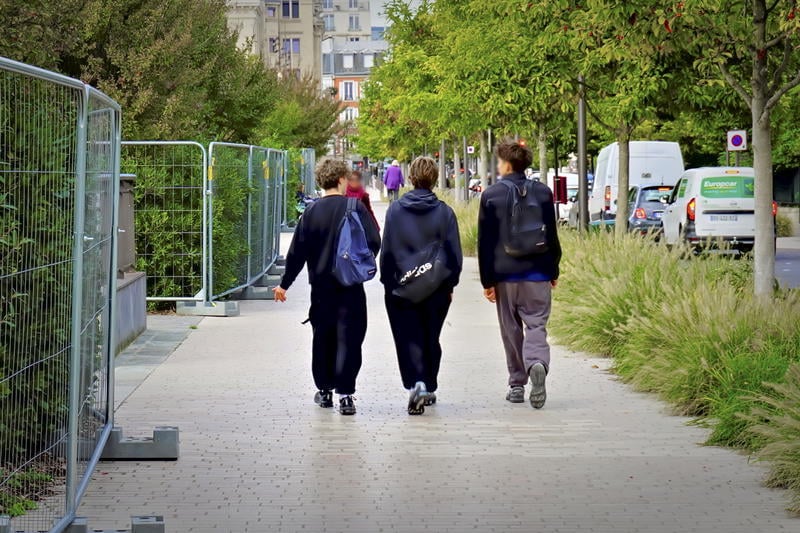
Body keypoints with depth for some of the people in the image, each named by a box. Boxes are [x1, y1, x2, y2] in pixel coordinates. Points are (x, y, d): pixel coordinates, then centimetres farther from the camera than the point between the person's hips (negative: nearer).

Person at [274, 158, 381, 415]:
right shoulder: (355, 208, -6)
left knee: (323, 338, 16)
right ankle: (345, 394, -10)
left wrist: (285, 284, 10)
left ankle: (324, 390, 23)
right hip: (351, 287, -3)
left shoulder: (312, 211, 1)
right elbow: (374, 242, -6)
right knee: (348, 338, -2)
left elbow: (297, 251, 2)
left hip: (321, 285, 3)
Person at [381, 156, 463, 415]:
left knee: (408, 338, -1)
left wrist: (388, 282, 7)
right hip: (437, 287, 1)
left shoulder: (395, 210, -3)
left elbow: (386, 250, 0)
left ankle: (416, 384, -22)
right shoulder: (444, 212, -2)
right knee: (431, 339, 15)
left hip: (401, 287, -1)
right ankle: (428, 388, 22)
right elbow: (454, 253, 1)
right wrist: (450, 283, 11)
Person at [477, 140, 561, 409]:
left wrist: (487, 280, 2)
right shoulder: (543, 193, 3)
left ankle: (517, 384, 14)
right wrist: (553, 271, 15)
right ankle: (537, 364, -27)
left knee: (511, 330, 11)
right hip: (537, 274, 1)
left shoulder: (491, 195, -3)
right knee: (536, 325, 2)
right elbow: (552, 235, 6)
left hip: (505, 275, -1)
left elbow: (485, 242, -2)